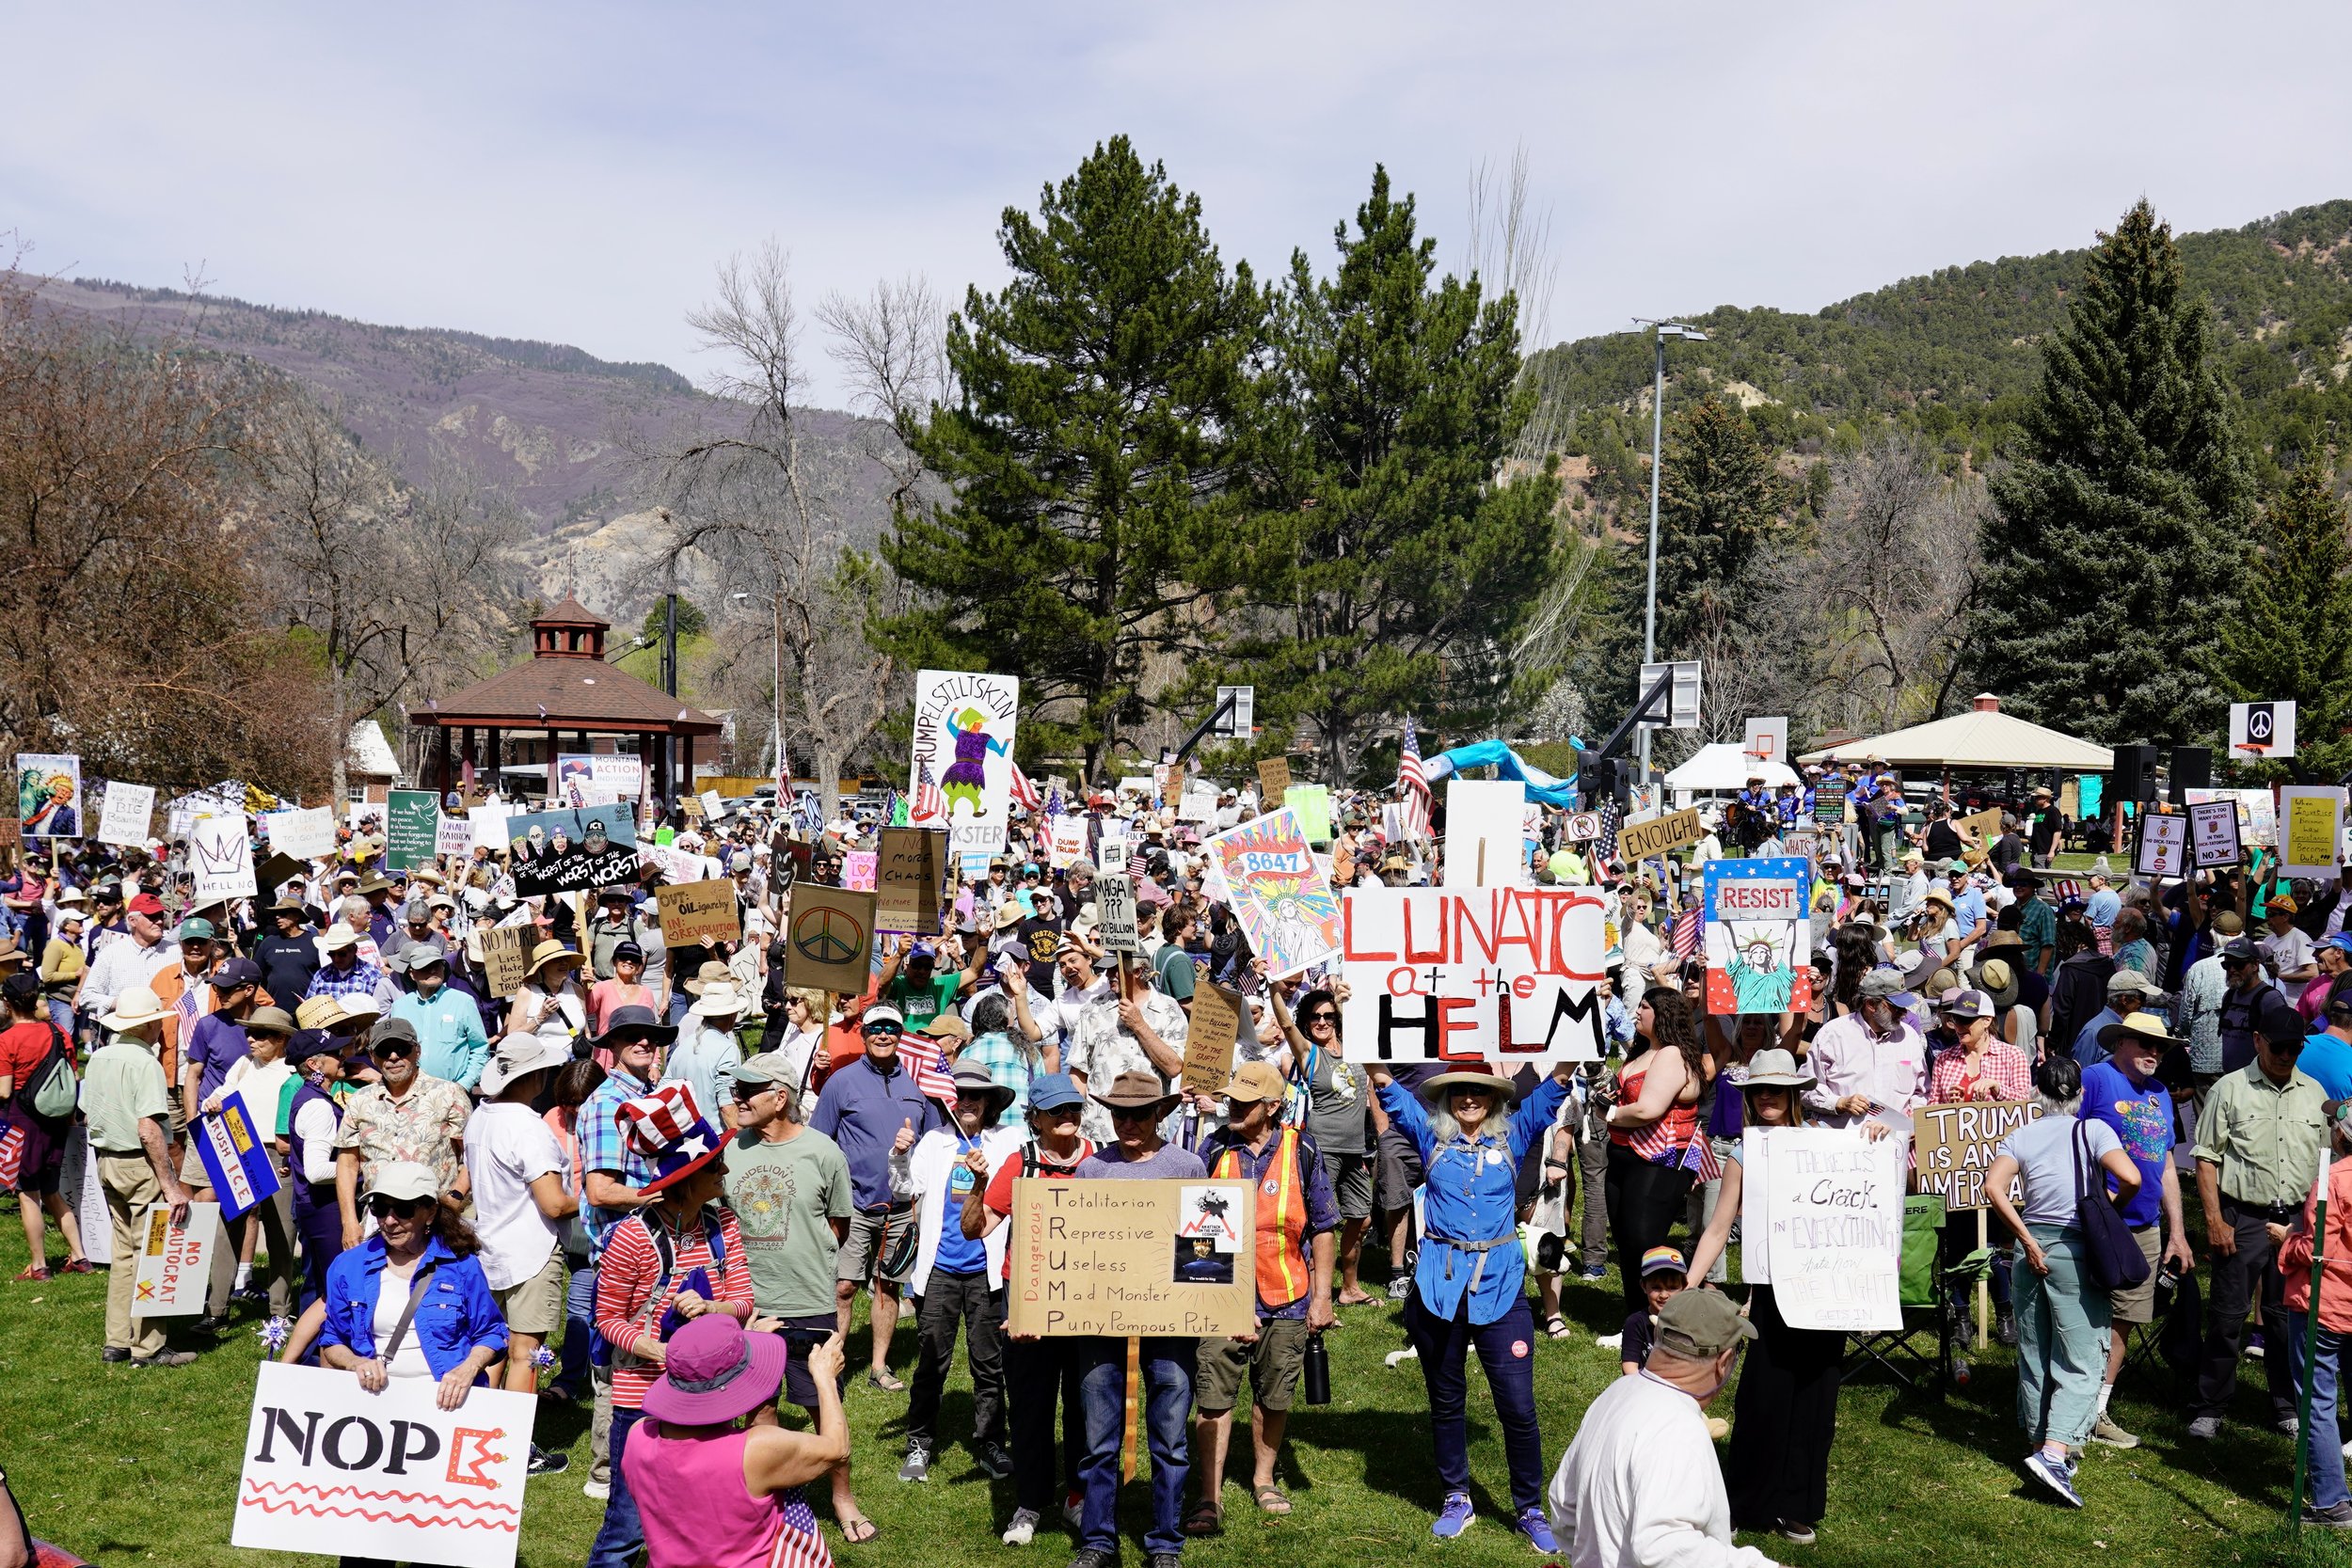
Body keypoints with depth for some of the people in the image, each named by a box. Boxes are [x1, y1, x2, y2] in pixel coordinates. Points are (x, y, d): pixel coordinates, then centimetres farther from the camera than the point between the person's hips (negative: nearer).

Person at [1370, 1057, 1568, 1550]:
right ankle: (1456, 1499, 29)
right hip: (1438, 1286, 1)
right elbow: (1386, 1085, 3)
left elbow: (1556, 1084, 2)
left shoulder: (1512, 1138, 8)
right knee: (1445, 1400, 13)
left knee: (1518, 1407, -3)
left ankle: (1529, 1510, 13)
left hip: (1499, 1286, -1)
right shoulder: (1432, 1138, 9)